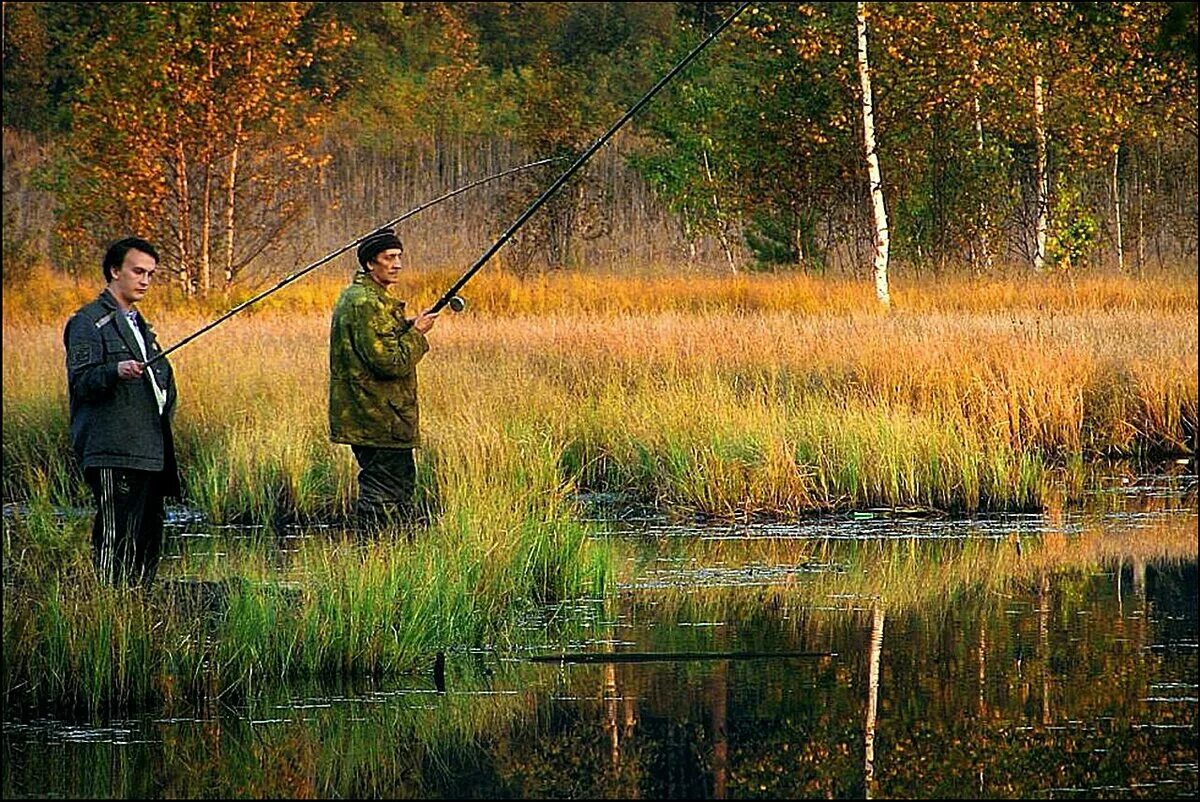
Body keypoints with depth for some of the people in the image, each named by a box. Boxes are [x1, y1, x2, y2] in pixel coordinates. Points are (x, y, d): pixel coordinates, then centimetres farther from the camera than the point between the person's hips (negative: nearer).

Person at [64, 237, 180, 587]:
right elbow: (80, 379, -14)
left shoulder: (139, 325, 26)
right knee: (117, 541, -15)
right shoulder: (89, 321, -2)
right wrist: (116, 371, -33)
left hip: (150, 453, 9)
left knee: (148, 541, 7)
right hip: (112, 455, -9)